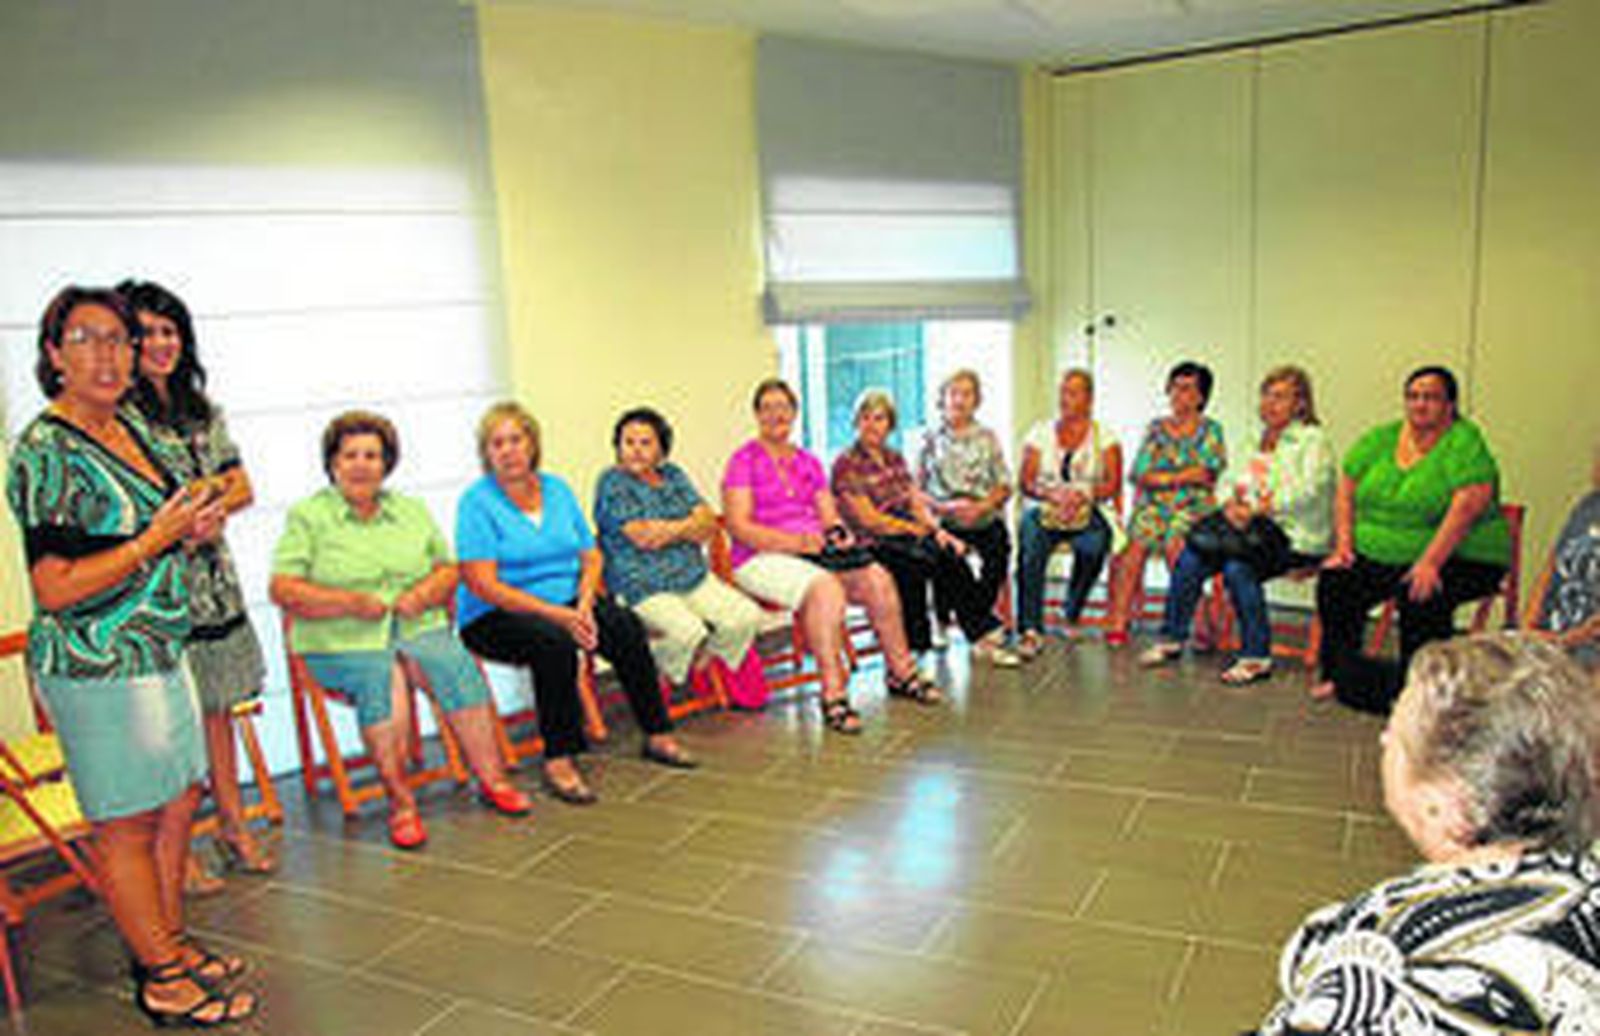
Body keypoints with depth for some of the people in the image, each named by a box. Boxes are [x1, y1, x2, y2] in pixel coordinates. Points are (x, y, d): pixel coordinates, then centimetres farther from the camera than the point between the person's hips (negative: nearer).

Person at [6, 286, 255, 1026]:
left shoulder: (133, 428, 9)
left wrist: (194, 527, 4)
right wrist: (157, 539, -20)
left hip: (158, 650, 9)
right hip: (94, 666, -9)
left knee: (179, 803, 17)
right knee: (128, 825, 4)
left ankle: (169, 943, 34)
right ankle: (161, 981, 19)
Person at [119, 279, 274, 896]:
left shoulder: (202, 411, 13)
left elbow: (242, 490, 11)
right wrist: (208, 489, -10)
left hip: (213, 579, 6)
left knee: (218, 707, 14)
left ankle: (234, 829, 25)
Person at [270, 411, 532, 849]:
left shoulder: (412, 510, 19)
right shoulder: (307, 516, 6)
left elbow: (448, 569, 15)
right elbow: (283, 589, -4)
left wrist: (424, 594, -7)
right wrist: (350, 603, -16)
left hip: (418, 628, 3)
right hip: (341, 643, -3)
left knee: (456, 665, -25)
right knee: (383, 678, -32)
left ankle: (492, 780, -17)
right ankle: (400, 804, -23)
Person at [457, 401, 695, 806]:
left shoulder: (557, 489, 11)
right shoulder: (477, 502, -6)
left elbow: (591, 556, 11)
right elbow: (483, 586, -15)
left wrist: (583, 604, -10)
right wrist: (557, 615, -22)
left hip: (566, 602, 5)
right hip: (495, 617, -5)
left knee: (626, 626, -20)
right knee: (553, 642, -35)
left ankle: (657, 736, -7)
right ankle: (558, 760, -24)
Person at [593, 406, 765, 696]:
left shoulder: (673, 475, 16)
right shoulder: (612, 483, -2)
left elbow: (709, 522, 7)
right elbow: (642, 536, -13)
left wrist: (674, 529, -13)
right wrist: (692, 526, 0)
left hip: (694, 578, 6)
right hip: (642, 589, -6)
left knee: (746, 617, -14)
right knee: (689, 632, -31)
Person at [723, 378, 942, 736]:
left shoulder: (809, 462, 20)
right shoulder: (744, 461, 0)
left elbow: (829, 516, 17)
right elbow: (739, 526, -10)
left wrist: (837, 533, -8)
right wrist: (794, 541, -20)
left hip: (816, 549, 6)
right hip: (761, 558, -6)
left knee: (878, 579, -18)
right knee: (825, 587, -35)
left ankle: (901, 672, -3)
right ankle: (833, 693, -31)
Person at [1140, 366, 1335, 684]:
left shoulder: (1313, 440, -1)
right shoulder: (1260, 441, 21)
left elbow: (1309, 491, -16)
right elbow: (1241, 486, 18)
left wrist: (1258, 510, -19)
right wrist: (1236, 504, -6)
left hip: (1298, 536, -6)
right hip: (1256, 526, 7)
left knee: (1238, 567, -33)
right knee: (1191, 558, -15)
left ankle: (1257, 656, -21)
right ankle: (1172, 638, -5)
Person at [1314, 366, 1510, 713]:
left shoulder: (1466, 443, -10)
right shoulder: (1379, 439, 8)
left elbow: (1466, 507, -22)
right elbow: (1345, 493, 10)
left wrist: (1430, 563, -31)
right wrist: (1344, 545, -4)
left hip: (1460, 558, -5)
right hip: (1381, 554, 5)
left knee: (1422, 598, -31)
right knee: (1334, 583, -15)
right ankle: (1339, 675, 3)